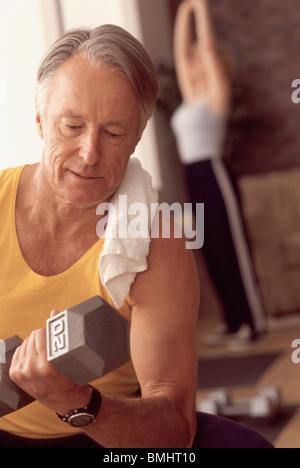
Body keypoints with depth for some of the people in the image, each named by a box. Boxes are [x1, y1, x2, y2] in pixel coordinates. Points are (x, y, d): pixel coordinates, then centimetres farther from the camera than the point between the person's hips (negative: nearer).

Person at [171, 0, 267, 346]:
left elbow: (208, 47, -8)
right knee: (213, 252, 8)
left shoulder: (217, 94, -4)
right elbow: (181, 50, 19)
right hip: (195, 178, 8)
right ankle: (234, 321, 15)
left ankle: (253, 322, -1)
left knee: (232, 248, -6)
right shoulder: (191, 96, 16)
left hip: (215, 176, -8)